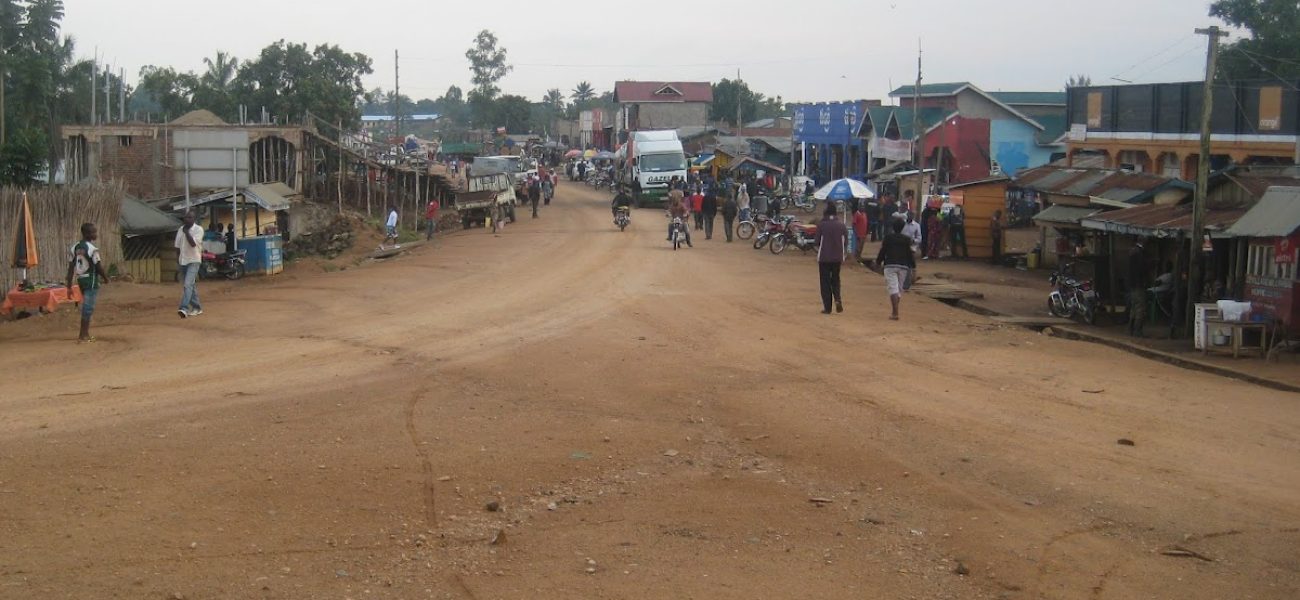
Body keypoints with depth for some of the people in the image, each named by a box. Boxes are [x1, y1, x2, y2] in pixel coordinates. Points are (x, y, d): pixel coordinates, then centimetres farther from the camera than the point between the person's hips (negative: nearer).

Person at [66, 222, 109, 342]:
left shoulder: (75, 247, 6)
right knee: (88, 307, -2)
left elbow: (71, 267, 6)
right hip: (91, 280, -7)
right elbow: (99, 266, -16)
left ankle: (85, 333, 23)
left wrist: (69, 285, 8)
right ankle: (83, 335, -1)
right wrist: (105, 278, 2)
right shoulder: (92, 249, -16)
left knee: (87, 306, 19)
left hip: (80, 280, 7)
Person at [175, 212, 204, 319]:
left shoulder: (198, 229, -9)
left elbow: (193, 243, -22)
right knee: (191, 285, 13)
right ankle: (197, 308, 23)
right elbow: (178, 244, 16)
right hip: (183, 261, 6)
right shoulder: (181, 229, 8)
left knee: (188, 284, -19)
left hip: (194, 261, -6)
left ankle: (184, 308, -27)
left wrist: (186, 232, -18)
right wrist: (177, 255, 10)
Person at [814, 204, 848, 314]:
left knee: (825, 281, 6)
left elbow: (817, 241, -6)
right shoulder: (841, 226, -2)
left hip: (824, 257, -2)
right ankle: (837, 298, -7)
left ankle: (827, 307, 3)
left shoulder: (821, 225, -10)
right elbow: (846, 240, 1)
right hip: (838, 257, 2)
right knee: (835, 279, 18)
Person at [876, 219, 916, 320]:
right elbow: (910, 254, 2)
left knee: (893, 288, -9)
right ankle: (894, 311, 22)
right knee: (899, 289, 15)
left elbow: (882, 251, 0)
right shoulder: (907, 239, 2)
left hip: (890, 266, -2)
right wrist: (912, 267, 10)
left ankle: (895, 313, -20)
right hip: (903, 266, 2)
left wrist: (878, 263, 14)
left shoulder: (888, 237, -2)